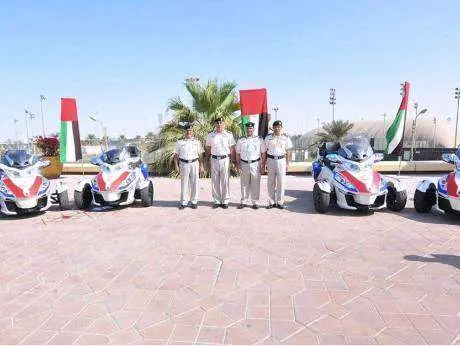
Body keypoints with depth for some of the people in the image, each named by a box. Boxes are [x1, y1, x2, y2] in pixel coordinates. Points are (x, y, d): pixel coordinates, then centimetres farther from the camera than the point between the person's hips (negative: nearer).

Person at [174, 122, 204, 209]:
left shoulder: (196, 142, 11)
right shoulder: (179, 142, 8)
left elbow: (200, 155, 10)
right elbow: (176, 155, 9)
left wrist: (201, 165, 4)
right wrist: (176, 165, -1)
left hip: (194, 164, 1)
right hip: (184, 164, 0)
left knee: (194, 184, 3)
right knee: (184, 184, 2)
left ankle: (194, 202, 13)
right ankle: (184, 202, 10)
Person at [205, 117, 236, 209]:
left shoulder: (229, 135, 3)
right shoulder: (210, 135, 8)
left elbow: (232, 149, 4)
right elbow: (208, 149, 13)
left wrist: (233, 160, -1)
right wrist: (207, 161, 10)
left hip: (225, 159, -2)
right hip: (214, 159, 2)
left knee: (225, 181, 2)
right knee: (215, 181, 5)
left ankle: (225, 201, 11)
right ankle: (217, 201, 15)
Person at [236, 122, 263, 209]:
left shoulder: (259, 139, 7)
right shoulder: (240, 140, 10)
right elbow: (238, 154, 10)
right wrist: (239, 165, 1)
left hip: (255, 164, -1)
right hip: (244, 164, 1)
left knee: (255, 185, 3)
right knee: (244, 184, 6)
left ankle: (255, 202, 13)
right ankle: (243, 202, 16)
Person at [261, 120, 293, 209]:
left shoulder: (285, 138, 6)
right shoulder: (268, 138, 6)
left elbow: (288, 151, 10)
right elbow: (264, 151, 7)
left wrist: (287, 163, 6)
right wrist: (263, 163, 4)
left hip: (281, 160, 0)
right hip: (270, 160, 1)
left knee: (281, 182, -1)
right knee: (271, 182, 3)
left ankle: (280, 202, 7)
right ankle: (271, 202, 11)